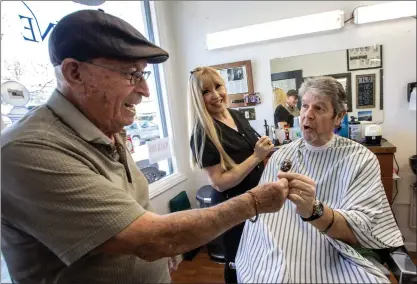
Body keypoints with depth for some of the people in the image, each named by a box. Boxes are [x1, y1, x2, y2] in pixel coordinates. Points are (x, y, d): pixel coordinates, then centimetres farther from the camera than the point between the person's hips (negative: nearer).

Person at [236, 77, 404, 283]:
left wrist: (314, 211, -29)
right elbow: (261, 214, 2)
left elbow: (360, 232, -11)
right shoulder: (280, 156, 5)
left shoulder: (362, 159, -2)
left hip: (337, 265, -1)